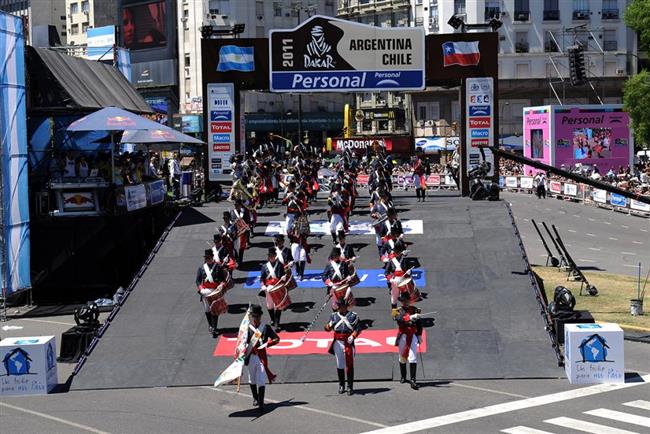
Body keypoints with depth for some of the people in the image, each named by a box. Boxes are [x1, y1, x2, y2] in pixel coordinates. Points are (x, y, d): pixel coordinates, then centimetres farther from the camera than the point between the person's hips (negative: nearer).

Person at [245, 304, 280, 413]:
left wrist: (267, 344, -12)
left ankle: (261, 403, -4)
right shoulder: (247, 328, -2)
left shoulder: (266, 328, -1)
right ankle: (255, 398, 40)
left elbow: (277, 339, 4)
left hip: (262, 357, -1)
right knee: (252, 380, 18)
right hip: (251, 357, 1)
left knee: (261, 381, -7)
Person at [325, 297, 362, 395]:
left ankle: (350, 387, 4)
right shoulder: (334, 316, 11)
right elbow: (328, 328, 4)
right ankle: (341, 386, 19)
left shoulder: (353, 316, 3)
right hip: (338, 342, 3)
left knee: (349, 365, -2)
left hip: (349, 342, -3)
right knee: (340, 365, 8)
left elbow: (358, 328, 0)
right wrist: (329, 326, -19)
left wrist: (353, 336, -16)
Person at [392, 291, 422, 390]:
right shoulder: (397, 311, 2)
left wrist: (419, 335, 9)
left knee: (413, 358, -11)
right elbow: (400, 319, -21)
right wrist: (411, 317, -35)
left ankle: (413, 381, -16)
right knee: (402, 357, 13)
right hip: (403, 336, 0)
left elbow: (419, 324, 15)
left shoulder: (415, 310, 10)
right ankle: (403, 377, 33)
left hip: (413, 336, 0)